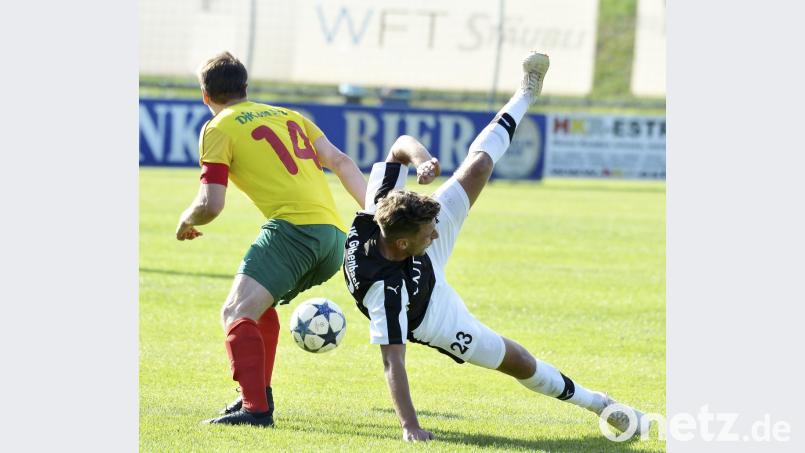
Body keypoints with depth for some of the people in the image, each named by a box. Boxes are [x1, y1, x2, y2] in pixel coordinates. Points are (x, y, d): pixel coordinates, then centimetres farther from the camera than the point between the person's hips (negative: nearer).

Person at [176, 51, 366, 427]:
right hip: (336, 235, 8)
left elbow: (210, 205, -1)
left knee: (237, 312, -14)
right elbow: (340, 162, 17)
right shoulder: (289, 116, 26)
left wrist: (185, 221, 20)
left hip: (294, 225, -8)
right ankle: (259, 394, 26)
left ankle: (256, 407, -32)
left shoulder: (219, 129, 6)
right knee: (258, 302, 28)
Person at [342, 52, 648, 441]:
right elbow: (392, 361, -46)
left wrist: (421, 159, -44)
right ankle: (595, 402, 26)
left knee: (478, 165, 10)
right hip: (431, 319, -6)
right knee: (519, 362, 3)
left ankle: (526, 94, 33)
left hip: (427, 264, 6)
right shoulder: (385, 290, -48)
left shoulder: (376, 216, -33)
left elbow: (401, 145, -22)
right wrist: (409, 426, -52)